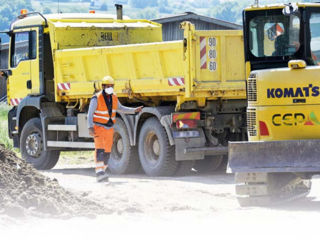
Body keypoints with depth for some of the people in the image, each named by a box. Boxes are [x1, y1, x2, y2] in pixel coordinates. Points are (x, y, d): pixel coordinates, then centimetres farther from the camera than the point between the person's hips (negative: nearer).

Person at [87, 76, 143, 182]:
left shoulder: (114, 98, 6)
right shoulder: (96, 98, -14)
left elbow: (120, 108, 23)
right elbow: (90, 114, -17)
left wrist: (134, 110, 17)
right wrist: (90, 127, -28)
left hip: (109, 129, 7)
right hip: (98, 128, -6)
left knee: (107, 151, 8)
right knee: (100, 149, -20)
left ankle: (102, 173, 19)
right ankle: (99, 172, -32)